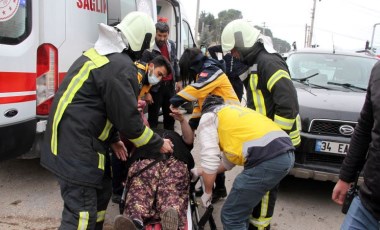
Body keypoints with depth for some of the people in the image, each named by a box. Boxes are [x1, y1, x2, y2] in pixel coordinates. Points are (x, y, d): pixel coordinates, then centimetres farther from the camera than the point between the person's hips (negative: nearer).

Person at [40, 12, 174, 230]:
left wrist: (113, 139, 20)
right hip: (76, 146, -10)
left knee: (102, 188, 21)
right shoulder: (121, 67, -18)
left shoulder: (99, 53, 13)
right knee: (82, 212, -6)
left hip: (69, 139, 10)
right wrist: (159, 143, 0)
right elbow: (129, 120, -16)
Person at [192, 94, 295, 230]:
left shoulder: (208, 117, 11)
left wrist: (207, 192, 15)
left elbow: (210, 159, 1)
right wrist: (202, 171, 47)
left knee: (231, 216, 3)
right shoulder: (231, 112, 35)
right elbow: (230, 159, 37)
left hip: (266, 159, -9)